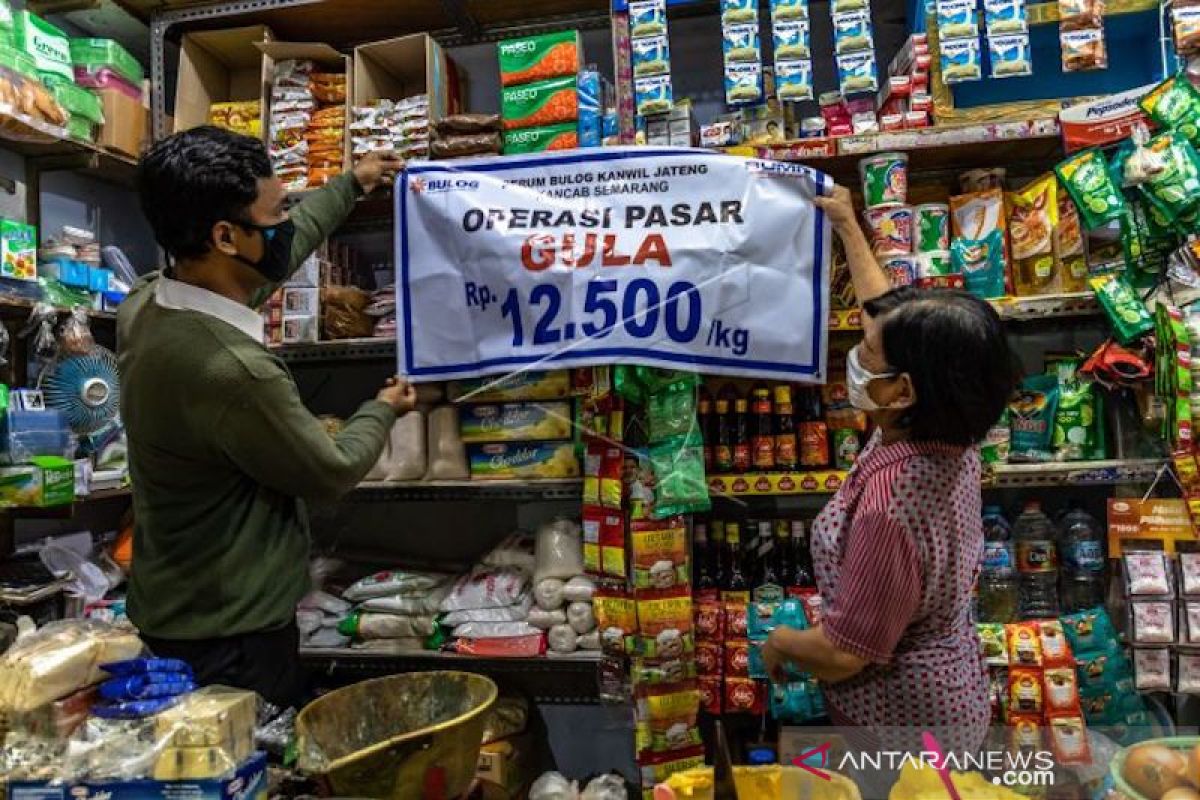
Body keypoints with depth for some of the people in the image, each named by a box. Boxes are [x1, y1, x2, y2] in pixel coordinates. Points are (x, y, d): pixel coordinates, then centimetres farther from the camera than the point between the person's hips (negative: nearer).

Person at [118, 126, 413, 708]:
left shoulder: (145, 305, -6)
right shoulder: (232, 370, -33)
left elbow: (270, 257, 11)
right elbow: (332, 472, -17)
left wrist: (350, 186, 23)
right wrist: (383, 411, 4)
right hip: (230, 639, -9)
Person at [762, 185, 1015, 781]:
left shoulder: (889, 510, -39)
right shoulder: (950, 433, -15)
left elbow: (843, 655, -28)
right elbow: (893, 321, 0)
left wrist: (779, 643, -7)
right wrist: (847, 227, 8)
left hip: (904, 726, -7)